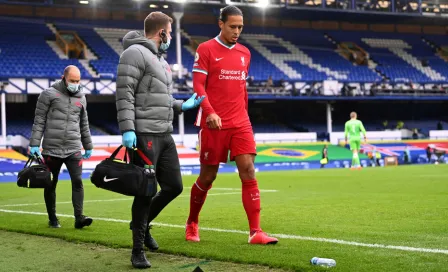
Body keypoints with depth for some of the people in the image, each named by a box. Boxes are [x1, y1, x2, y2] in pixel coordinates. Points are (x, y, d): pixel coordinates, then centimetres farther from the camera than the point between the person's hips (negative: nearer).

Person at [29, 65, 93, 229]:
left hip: (74, 149, 3)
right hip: (51, 149, -2)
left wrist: (88, 147, 21)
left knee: (77, 181, -9)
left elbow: (84, 125, 21)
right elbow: (39, 121, -2)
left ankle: (79, 218, -10)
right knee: (50, 184, 6)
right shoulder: (49, 94, -1)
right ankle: (52, 219, 17)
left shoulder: (81, 98, 13)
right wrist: (34, 144, -9)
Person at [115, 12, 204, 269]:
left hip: (165, 135, 9)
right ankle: (138, 250, 7)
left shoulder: (161, 60, 20)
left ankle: (142, 224, 33)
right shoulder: (135, 53, -9)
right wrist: (127, 129, -23)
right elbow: (124, 94, -17)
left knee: (174, 187, 11)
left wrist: (183, 106, 23)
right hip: (144, 135, -9)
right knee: (146, 191, -4)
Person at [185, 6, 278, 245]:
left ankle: (255, 231, -8)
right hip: (214, 123, -4)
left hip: (240, 124, 4)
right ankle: (192, 224, 26)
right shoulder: (206, 49, -3)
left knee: (248, 171, -7)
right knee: (207, 177, 4)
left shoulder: (244, 53, 13)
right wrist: (210, 112, -22)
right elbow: (198, 85, -9)